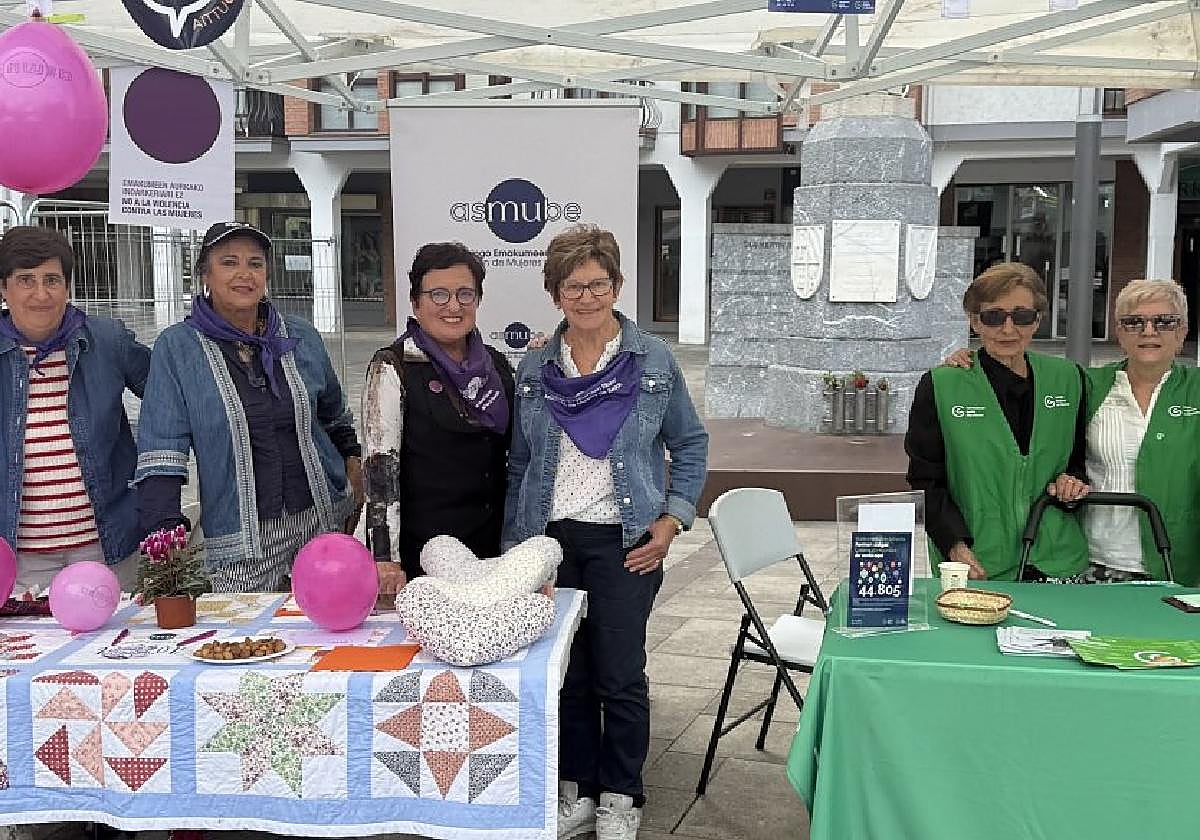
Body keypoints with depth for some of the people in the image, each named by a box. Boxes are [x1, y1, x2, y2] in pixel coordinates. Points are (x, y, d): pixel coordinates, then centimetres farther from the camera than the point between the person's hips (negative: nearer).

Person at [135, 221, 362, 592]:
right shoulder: (177, 348, -5)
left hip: (324, 521, 3)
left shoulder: (302, 338, 6)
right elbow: (160, 450, -10)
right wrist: (166, 543, -19)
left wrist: (352, 462, 11)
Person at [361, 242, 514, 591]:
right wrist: (385, 559, -21)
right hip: (421, 547, -5)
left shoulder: (496, 364, 9)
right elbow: (380, 465, -14)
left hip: (491, 546, 5)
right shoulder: (393, 368, -8)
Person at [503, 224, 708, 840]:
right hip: (550, 537, 3)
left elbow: (690, 444, 7)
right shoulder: (535, 369, 6)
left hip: (623, 541, -2)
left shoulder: (653, 361, -1)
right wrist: (514, 544, 8)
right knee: (565, 674, 8)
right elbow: (520, 464, 11)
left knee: (620, 677, 1)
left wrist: (672, 521, -4)